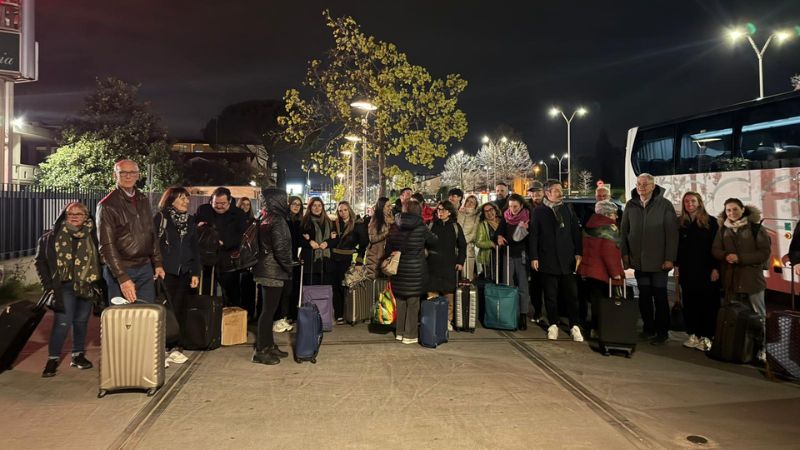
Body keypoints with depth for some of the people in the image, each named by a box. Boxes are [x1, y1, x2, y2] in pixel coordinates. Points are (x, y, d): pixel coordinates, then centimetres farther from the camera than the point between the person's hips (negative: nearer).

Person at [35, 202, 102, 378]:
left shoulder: (92, 235, 1)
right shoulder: (52, 236, -1)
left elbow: (100, 258, 3)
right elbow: (40, 260, 4)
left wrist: (98, 282, -6)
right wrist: (48, 283, -2)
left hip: (86, 286, 2)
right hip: (64, 286, -2)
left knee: (81, 321, 11)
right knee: (63, 322, -7)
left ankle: (78, 355, 25)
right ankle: (53, 359, 7)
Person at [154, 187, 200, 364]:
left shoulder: (190, 220, 11)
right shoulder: (160, 218, -3)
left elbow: (195, 248, 13)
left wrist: (196, 273, 8)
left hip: (183, 273, 5)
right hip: (165, 271, -4)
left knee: (180, 310, 6)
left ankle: (174, 347, 17)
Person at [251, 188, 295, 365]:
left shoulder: (266, 219, 13)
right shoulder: (278, 221, -15)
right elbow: (281, 249, -23)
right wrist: (290, 266, -10)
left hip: (266, 269, 9)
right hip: (274, 272, -9)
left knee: (268, 309, 15)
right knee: (268, 310, -4)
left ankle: (269, 345, 25)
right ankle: (261, 351, 2)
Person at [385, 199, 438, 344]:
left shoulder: (394, 226, 0)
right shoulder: (421, 227, -10)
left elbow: (388, 248, 6)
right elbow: (433, 241, 5)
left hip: (398, 268, 4)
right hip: (415, 269, -4)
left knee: (400, 301, 15)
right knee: (413, 303, 4)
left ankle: (400, 332, 24)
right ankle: (410, 335, 10)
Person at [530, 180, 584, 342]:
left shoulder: (568, 210, 10)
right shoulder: (539, 211, 3)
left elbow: (576, 232, 8)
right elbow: (533, 235, 0)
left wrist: (578, 253, 1)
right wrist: (534, 257, -6)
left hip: (567, 259, 2)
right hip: (547, 260, -2)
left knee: (571, 294, 2)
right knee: (550, 295, 5)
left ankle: (574, 326, 11)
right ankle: (553, 325, 17)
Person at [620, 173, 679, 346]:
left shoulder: (665, 205, -6)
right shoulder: (630, 205, 4)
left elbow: (672, 233, -8)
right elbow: (624, 231, 9)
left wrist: (670, 258, -12)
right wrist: (625, 253, 3)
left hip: (658, 261, -3)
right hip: (639, 260, 3)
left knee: (660, 296, 4)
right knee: (644, 296, 11)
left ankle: (662, 332, 14)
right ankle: (648, 328, 24)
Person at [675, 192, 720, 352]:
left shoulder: (710, 222, -1)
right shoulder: (680, 223, 7)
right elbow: (676, 246, 9)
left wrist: (716, 268, -9)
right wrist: (677, 265, 4)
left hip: (706, 270, -3)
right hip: (687, 271, 3)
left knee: (708, 303, 0)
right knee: (689, 303, 5)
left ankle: (706, 336, 7)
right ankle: (694, 335, 14)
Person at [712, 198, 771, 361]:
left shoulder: (756, 228, -3)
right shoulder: (723, 230, 10)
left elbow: (764, 253, -7)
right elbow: (715, 250, 5)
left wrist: (740, 258, -16)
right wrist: (726, 255, -16)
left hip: (752, 278, -3)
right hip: (731, 279, 3)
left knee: (758, 315, 4)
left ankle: (760, 348, 12)